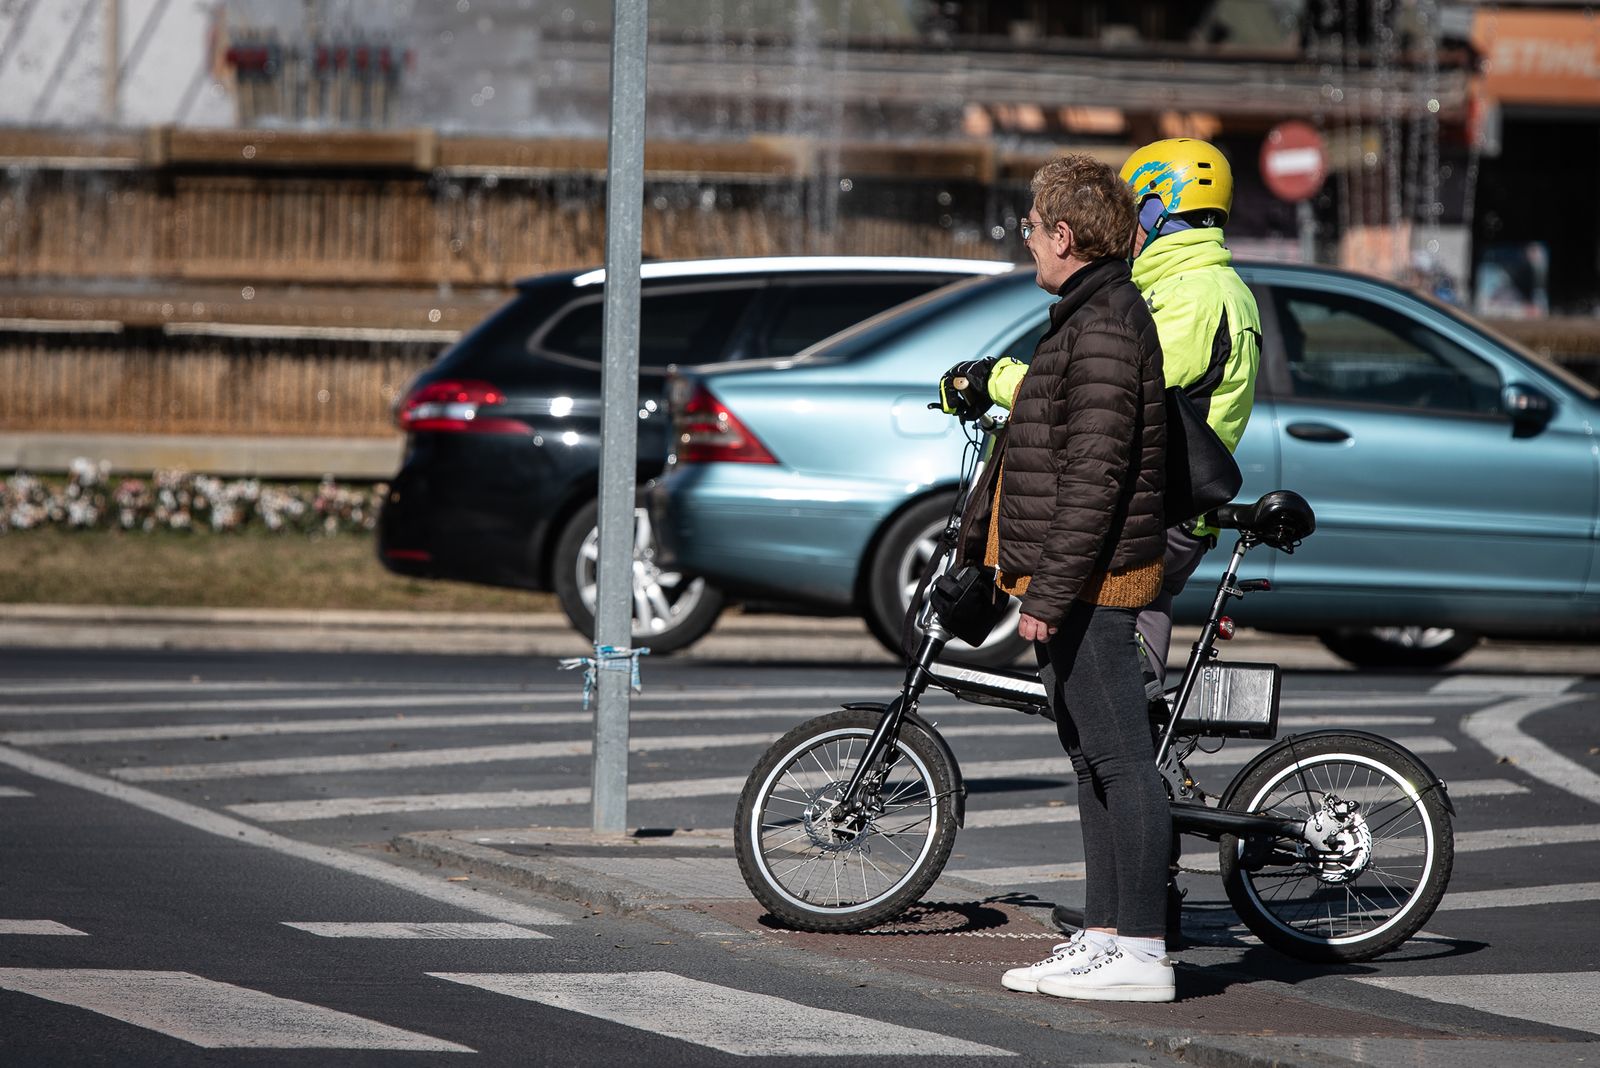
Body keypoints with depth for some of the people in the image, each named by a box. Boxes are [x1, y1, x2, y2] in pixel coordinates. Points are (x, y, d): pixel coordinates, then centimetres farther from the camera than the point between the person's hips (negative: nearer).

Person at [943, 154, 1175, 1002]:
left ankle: (1139, 953, -9)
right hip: (1068, 580, 11)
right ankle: (1105, 936, 17)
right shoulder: (1089, 318, 17)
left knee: (1119, 760, -9)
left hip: (1087, 581, -11)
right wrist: (976, 534, 34)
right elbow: (1030, 442, 27)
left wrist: (1050, 591, -24)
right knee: (1093, 763, 12)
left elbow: (1095, 474, -23)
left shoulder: (1106, 328, -17)